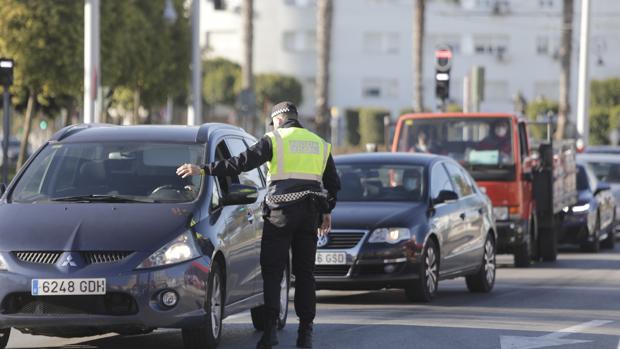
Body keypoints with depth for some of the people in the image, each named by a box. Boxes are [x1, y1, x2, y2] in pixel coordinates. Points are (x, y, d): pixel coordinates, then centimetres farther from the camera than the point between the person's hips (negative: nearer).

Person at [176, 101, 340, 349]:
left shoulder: (274, 140, -2)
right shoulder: (320, 144, 14)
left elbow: (241, 163, -11)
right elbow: (333, 183, 19)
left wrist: (204, 170, -10)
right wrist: (327, 212, 31)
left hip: (280, 213, -4)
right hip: (310, 214, 4)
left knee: (271, 272, 0)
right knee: (305, 273, 8)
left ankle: (270, 328, -11)